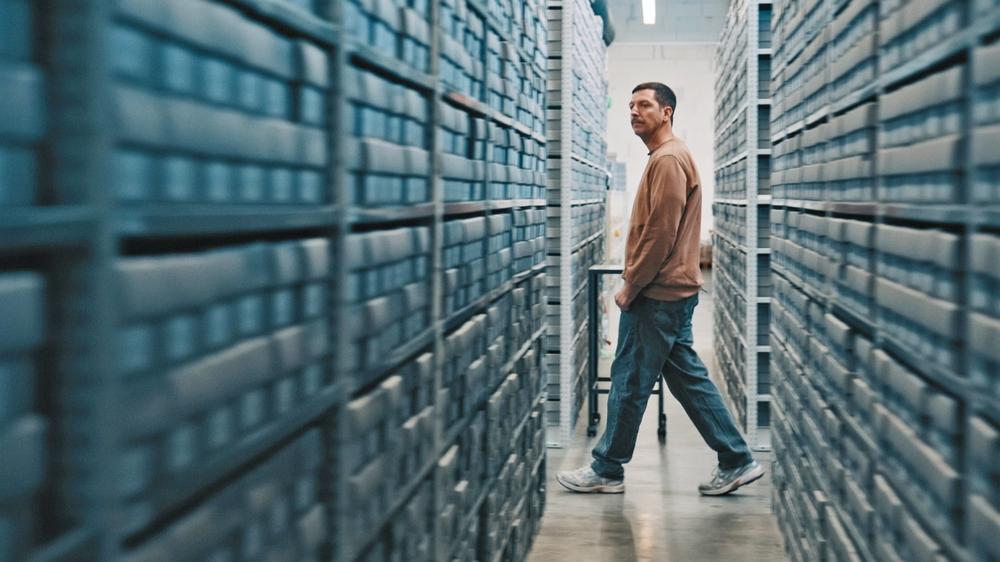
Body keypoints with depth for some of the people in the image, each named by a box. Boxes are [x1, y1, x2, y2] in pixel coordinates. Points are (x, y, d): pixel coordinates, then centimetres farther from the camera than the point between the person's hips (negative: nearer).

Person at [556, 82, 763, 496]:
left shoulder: (668, 159, -14)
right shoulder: (666, 158, 18)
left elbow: (661, 233, -20)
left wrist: (630, 286, -14)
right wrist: (634, 283, 16)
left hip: (658, 295, -10)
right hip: (669, 292, 10)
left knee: (630, 381, -1)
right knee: (687, 377, 12)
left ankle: (606, 470, 10)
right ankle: (736, 461, 15)